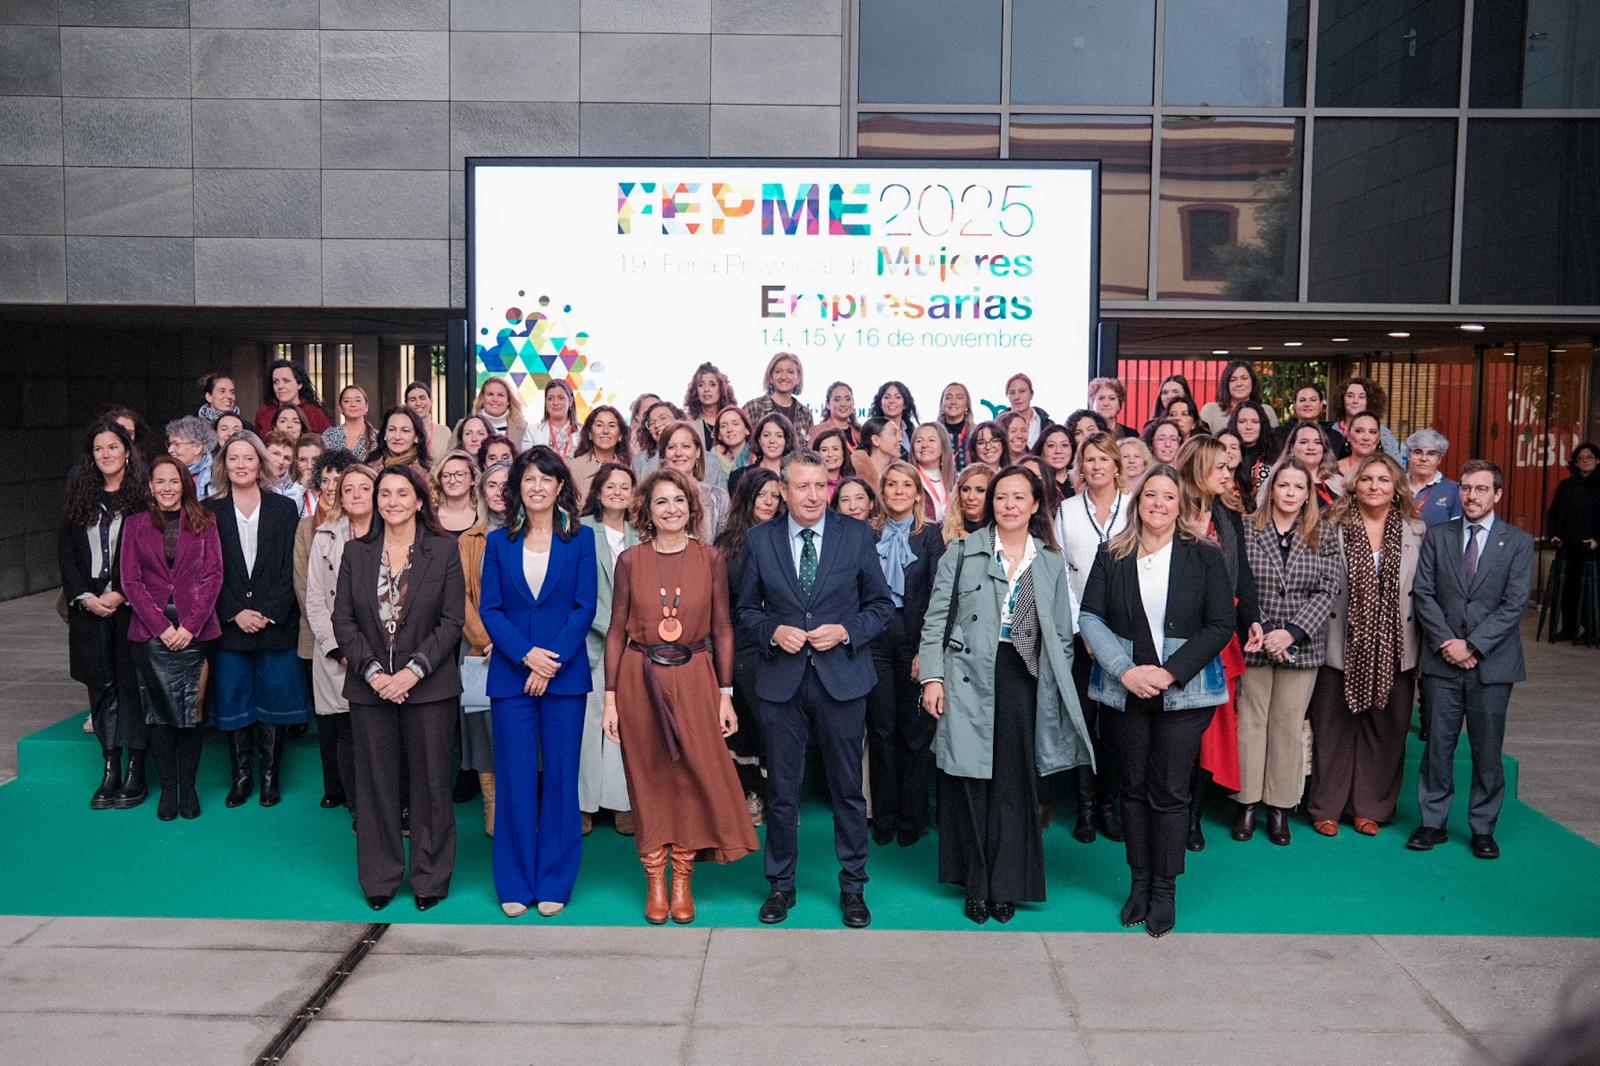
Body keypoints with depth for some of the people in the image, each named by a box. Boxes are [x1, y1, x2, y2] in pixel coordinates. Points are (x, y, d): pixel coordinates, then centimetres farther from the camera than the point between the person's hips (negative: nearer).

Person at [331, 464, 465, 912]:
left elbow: (452, 621, -4)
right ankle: (379, 878, 21)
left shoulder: (444, 551, 0)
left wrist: (414, 670, -14)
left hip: (428, 686, -2)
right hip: (370, 687, 2)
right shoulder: (356, 553, 7)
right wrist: (373, 672, -10)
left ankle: (430, 878, 17)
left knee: (430, 781, 4)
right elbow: (343, 620, 3)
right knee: (376, 782, 8)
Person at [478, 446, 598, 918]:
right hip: (510, 674, 1)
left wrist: (552, 661, -12)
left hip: (564, 673, -1)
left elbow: (585, 607, -2)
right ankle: (515, 883, 15)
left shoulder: (580, 539, 3)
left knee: (560, 776, 4)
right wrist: (526, 654, -13)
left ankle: (554, 881, 15)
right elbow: (490, 609, 2)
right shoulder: (499, 542, 7)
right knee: (514, 778, 4)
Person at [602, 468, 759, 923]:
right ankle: (654, 882, 19)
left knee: (695, 776, 0)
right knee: (648, 780, 6)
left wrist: (725, 694, -1)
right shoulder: (630, 560, 1)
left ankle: (682, 881, 16)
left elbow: (722, 628, 3)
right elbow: (617, 630, 2)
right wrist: (610, 697, -2)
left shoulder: (710, 558, 2)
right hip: (639, 679, 0)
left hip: (694, 678, 0)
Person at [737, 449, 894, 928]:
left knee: (848, 788, 8)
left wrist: (846, 631, -12)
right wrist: (773, 631, -11)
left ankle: (853, 886, 23)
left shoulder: (857, 535, 0)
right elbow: (746, 610, 8)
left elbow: (881, 605, 4)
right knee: (781, 790, 9)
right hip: (781, 679, 1)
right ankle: (781, 884, 25)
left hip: (842, 677, -1)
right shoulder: (761, 539, 2)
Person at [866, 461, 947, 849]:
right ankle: (883, 818, 16)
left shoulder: (931, 534, 2)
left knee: (914, 729, 3)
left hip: (913, 635, -2)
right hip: (875, 637, 2)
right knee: (881, 727, 6)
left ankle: (912, 819, 13)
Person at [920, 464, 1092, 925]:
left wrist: (1059, 692, 6)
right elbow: (936, 620, 2)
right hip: (970, 679, -1)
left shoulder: (1052, 563, 10)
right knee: (970, 781, 2)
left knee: (1013, 786, 4)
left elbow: (1063, 635, 12)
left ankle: (1006, 886, 17)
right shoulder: (962, 554, 3)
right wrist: (933, 676, -7)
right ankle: (976, 884, 16)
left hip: (1024, 682, 2)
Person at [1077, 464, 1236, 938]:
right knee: (1133, 787, 10)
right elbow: (1090, 618, -1)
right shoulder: (1112, 556, 4)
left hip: (1183, 692, -2)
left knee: (1170, 791, 1)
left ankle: (1165, 889, 14)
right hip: (1125, 691, 2)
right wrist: (1125, 670, -13)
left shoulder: (1204, 556, 0)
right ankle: (1139, 881, 24)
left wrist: (1169, 672, -12)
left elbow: (1221, 624, -4)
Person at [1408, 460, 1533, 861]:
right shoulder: (1437, 535, 6)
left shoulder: (1517, 542, 1)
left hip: (1492, 662, -1)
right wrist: (1446, 642, -10)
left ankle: (1483, 828, 17)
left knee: (1487, 749, 5)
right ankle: (1433, 823, 16)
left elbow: (1515, 603, -6)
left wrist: (1473, 645, -13)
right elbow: (1423, 593, 1)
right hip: (1442, 661, 1)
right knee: (1437, 745, 5)